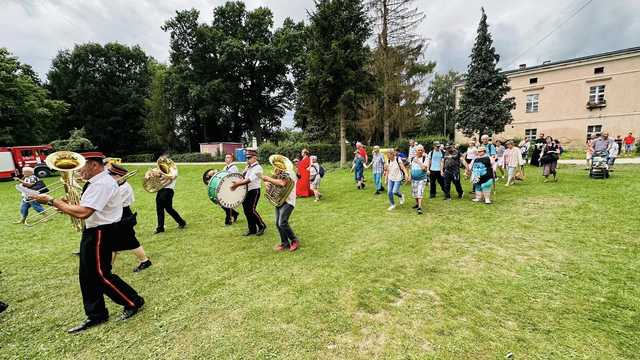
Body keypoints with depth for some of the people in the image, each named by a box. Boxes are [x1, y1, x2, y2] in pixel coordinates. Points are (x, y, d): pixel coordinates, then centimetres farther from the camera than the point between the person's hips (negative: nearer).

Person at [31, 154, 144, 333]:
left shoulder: (102, 184, -23)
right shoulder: (96, 182, 9)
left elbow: (83, 212, -28)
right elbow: (89, 208, 16)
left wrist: (52, 201, -19)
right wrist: (66, 205, 2)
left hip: (101, 233, -10)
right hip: (92, 231, 10)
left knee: (101, 274, 1)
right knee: (88, 275, 17)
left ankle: (133, 302, 19)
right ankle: (96, 315, 32)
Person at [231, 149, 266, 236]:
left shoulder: (258, 168, -12)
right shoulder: (247, 167, 14)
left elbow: (249, 179, -23)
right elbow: (242, 178, 10)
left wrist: (238, 184, -28)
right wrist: (236, 183, -11)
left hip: (254, 191, -8)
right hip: (246, 191, 8)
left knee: (251, 210, -9)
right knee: (246, 211, 9)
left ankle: (262, 226, 12)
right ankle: (252, 229, 22)